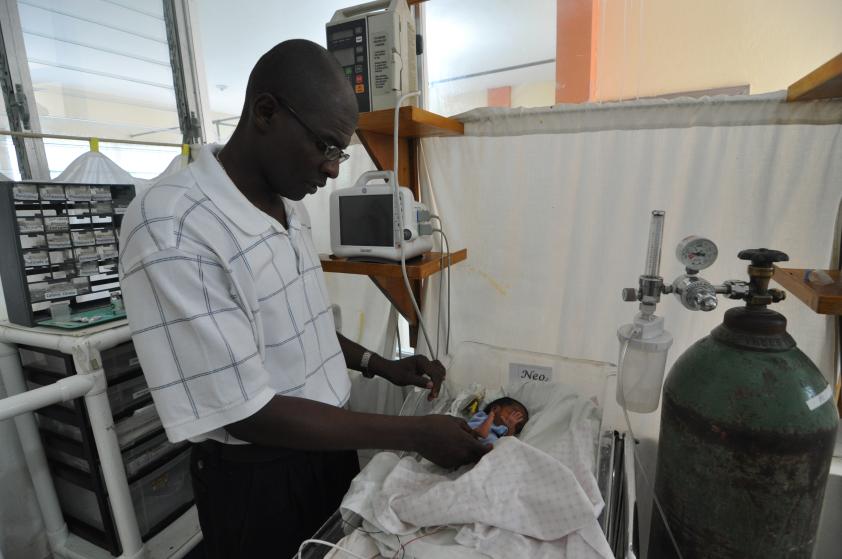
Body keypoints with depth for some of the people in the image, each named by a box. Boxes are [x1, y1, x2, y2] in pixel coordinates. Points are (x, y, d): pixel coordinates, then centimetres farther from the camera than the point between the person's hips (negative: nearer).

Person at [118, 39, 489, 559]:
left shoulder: (291, 207, 0)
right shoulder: (171, 229, -26)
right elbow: (248, 415, -26)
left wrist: (381, 366, 0)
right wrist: (415, 433, -23)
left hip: (331, 442, 7)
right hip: (256, 473, -6)